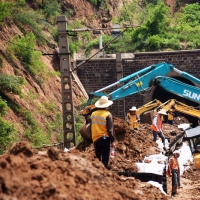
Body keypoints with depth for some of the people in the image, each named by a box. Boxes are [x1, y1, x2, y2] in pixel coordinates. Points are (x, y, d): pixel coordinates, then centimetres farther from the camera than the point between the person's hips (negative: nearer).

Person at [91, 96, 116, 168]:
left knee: (97, 157, 15)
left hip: (95, 139, 5)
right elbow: (110, 129, -13)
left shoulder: (93, 114, 3)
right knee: (105, 157, 0)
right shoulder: (107, 115, -12)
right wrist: (112, 141, -8)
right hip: (105, 138, -4)